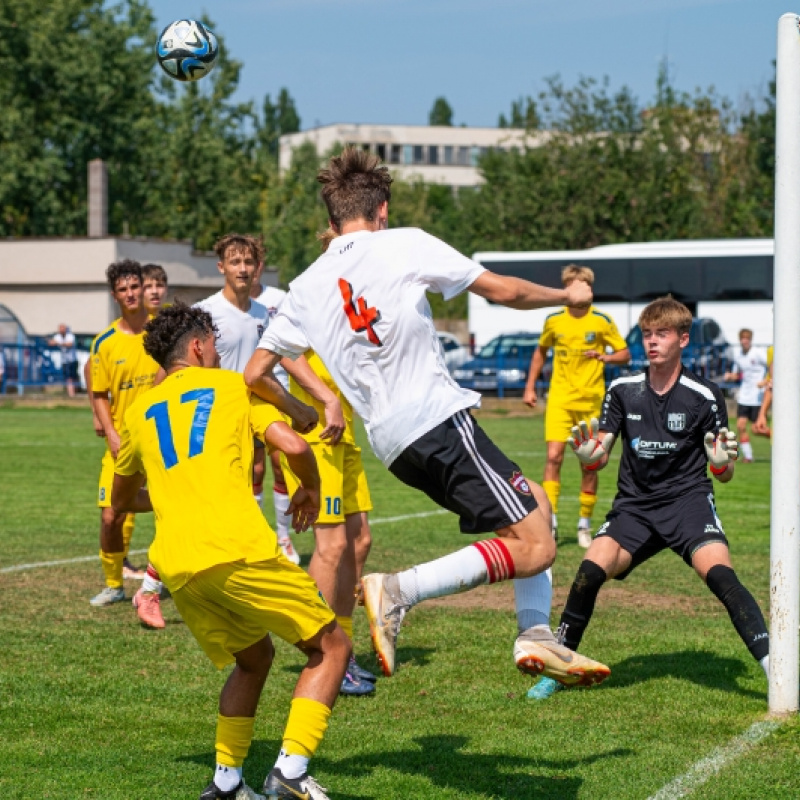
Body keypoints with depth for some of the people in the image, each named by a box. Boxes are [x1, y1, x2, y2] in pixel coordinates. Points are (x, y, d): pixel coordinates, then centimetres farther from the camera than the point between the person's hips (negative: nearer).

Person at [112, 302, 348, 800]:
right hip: (237, 549, -5)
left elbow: (122, 501, 37)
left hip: (176, 567, 5)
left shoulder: (140, 412, 24)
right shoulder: (233, 385, 13)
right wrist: (311, 490, 20)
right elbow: (294, 446, 0)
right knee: (331, 648, 6)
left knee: (253, 658, 26)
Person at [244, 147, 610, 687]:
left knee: (536, 503, 22)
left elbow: (256, 375, 14)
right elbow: (504, 291, 0)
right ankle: (398, 592, -18)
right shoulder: (403, 244, -1)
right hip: (439, 418, -7)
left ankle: (536, 633, 10)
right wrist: (569, 295, 18)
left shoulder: (306, 287, 14)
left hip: (390, 441, 7)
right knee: (534, 548, -8)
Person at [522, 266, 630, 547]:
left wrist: (604, 356, -19)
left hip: (591, 400, -1)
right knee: (553, 456, -13)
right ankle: (550, 522, -14)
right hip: (560, 398, 1)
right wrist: (530, 387, 14)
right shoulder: (554, 321, 4)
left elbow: (625, 354, 2)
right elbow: (540, 352, 20)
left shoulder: (601, 321, -2)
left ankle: (585, 525, 17)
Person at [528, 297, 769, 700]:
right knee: (592, 567, -21)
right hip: (635, 504, 2)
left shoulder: (704, 396, -4)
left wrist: (722, 463, -22)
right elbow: (600, 458, 7)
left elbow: (722, 474, 1)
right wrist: (588, 456, -16)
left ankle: (775, 670, -26)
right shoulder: (623, 390, 3)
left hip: (688, 500, -2)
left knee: (719, 573, -28)